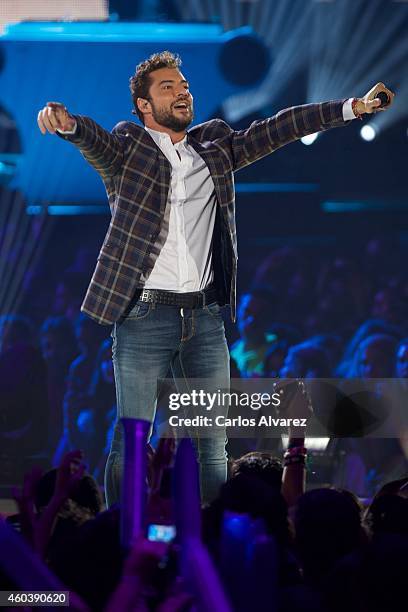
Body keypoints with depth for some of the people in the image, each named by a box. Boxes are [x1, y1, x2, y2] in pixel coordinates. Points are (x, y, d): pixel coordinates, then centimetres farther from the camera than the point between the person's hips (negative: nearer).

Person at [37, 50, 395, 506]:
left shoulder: (214, 146, 15)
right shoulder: (127, 146, 2)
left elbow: (277, 129, 15)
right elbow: (95, 140, -18)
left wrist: (353, 108, 10)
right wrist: (66, 124, -41)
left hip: (205, 317, 4)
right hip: (145, 315, -4)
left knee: (213, 445, 6)